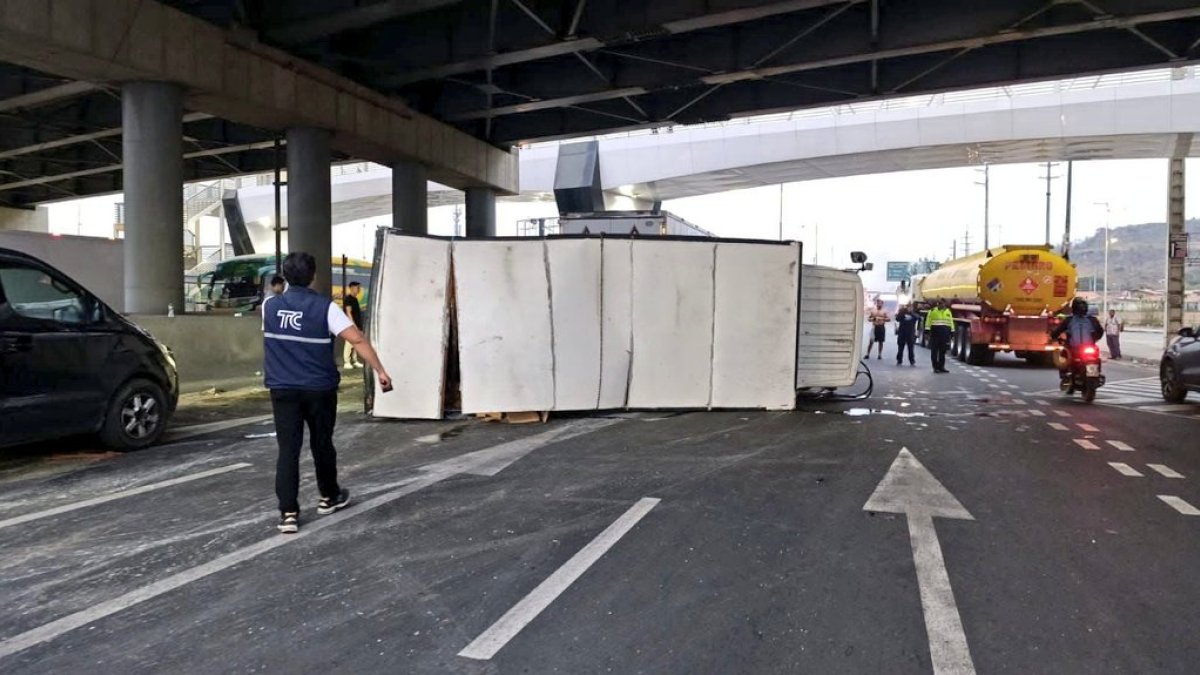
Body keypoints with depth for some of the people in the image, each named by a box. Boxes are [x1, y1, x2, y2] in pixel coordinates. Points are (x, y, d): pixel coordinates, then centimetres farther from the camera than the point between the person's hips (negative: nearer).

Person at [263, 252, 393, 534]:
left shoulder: (269, 306, 1)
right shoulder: (325, 307, -11)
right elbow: (357, 340, -18)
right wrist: (380, 371, -16)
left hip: (282, 389, 2)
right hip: (319, 389, -2)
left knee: (288, 450, 2)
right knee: (321, 444, 15)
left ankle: (288, 513, -4)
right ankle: (329, 497, 33)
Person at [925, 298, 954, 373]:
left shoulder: (948, 312, 12)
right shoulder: (932, 311, 1)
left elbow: (951, 322, 16)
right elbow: (928, 321, -1)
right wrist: (928, 330, -8)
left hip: (945, 333, 3)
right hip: (935, 332, -3)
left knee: (943, 351, 7)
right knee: (934, 351, -2)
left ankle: (941, 366, 12)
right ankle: (935, 367, 2)